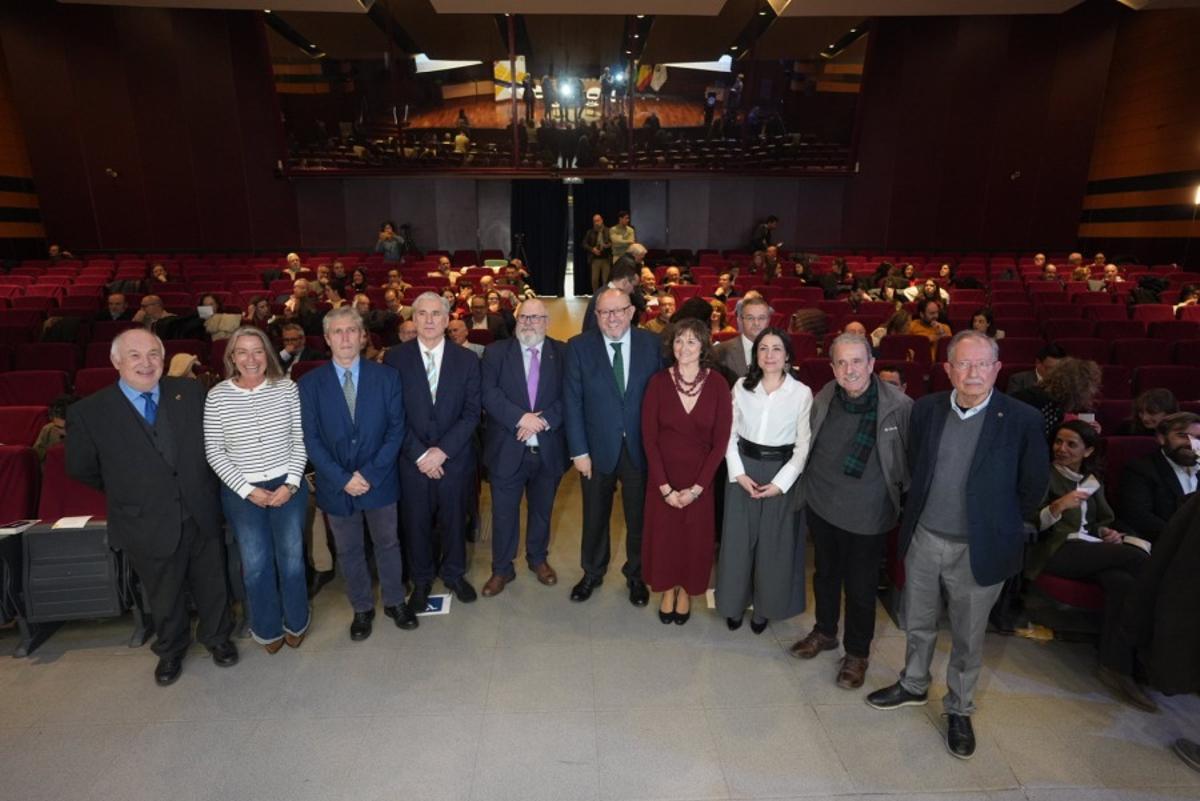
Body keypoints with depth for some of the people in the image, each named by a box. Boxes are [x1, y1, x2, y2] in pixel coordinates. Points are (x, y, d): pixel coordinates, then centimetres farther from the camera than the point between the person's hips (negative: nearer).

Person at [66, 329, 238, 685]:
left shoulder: (190, 392, -7)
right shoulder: (88, 412, -13)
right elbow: (81, 469, 0)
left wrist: (199, 486, 4)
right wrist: (126, 493, 6)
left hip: (202, 516, 2)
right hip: (148, 525, -1)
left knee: (212, 585, 19)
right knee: (165, 597, 20)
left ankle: (217, 637, 46)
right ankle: (170, 650, 47)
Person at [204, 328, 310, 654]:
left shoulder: (286, 387, -6)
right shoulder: (217, 396, -7)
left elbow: (299, 440, -2)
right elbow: (214, 452, -5)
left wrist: (291, 484, -10)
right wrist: (248, 490, -10)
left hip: (288, 486, 0)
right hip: (241, 492, 0)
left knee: (292, 558, 11)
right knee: (256, 564, 9)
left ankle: (295, 622, 33)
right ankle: (267, 628, 32)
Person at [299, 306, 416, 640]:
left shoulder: (386, 377, -5)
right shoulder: (310, 383, -4)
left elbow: (396, 429, -6)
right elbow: (311, 439, -6)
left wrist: (370, 474, -14)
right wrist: (342, 479, -15)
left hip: (379, 482, 0)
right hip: (336, 485, 1)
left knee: (387, 544, 15)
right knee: (348, 551, 16)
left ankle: (394, 601, 35)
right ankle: (362, 608, 35)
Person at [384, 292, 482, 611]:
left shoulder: (467, 359, -1)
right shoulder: (395, 358, -4)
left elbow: (472, 412, -5)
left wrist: (443, 450, -13)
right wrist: (420, 454, -13)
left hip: (455, 457, 1)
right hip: (412, 459, 0)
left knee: (454, 518, 15)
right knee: (417, 522, 12)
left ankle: (453, 573, 38)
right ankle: (421, 579, 35)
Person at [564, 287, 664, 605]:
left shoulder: (651, 343, -4)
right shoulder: (579, 346, -6)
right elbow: (573, 402, -7)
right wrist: (579, 451, -9)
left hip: (641, 448, 1)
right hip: (597, 448, 0)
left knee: (639, 517, 16)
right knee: (595, 517, 17)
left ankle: (636, 575, 39)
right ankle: (592, 573, 41)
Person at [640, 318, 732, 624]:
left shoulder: (717, 384, -9)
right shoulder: (659, 381, -9)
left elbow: (720, 441, -7)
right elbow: (648, 436, -8)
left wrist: (697, 487, -11)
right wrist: (665, 486, -12)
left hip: (700, 478, 0)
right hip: (662, 477, 0)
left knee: (695, 536, 11)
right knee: (663, 533, 11)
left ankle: (686, 591, 38)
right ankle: (668, 589, 37)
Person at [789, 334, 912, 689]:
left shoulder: (899, 406, -17)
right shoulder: (823, 399, -4)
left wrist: (901, 493, -4)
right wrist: (808, 483, 10)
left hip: (866, 514, -4)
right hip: (820, 503, 4)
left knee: (860, 587, 11)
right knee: (825, 573, 22)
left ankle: (858, 653, 33)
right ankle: (825, 632, 45)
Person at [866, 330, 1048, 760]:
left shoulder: (1022, 420, -15)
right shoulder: (925, 409, -5)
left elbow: (1033, 488, -3)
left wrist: (998, 526, 4)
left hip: (978, 549, -3)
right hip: (923, 539, 3)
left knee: (968, 638, 16)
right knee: (918, 624, 21)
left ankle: (959, 709, 39)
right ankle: (913, 686, 45)